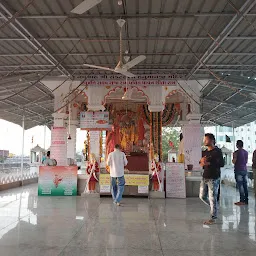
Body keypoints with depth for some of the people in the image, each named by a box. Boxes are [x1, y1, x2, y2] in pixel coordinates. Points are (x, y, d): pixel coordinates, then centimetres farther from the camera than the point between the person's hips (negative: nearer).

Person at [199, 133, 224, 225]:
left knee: (212, 198, -2)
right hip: (205, 177, 8)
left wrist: (209, 163, -23)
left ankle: (213, 218, 10)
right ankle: (214, 207, 34)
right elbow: (201, 163, 19)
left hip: (213, 178, -7)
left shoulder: (217, 151, -9)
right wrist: (202, 162, -5)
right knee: (202, 196, 11)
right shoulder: (205, 152, 12)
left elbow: (222, 164, -17)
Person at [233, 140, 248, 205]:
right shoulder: (246, 152, 8)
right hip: (245, 170, 7)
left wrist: (232, 160, 6)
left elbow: (234, 162, -14)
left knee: (240, 185, -5)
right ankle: (246, 200, 15)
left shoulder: (236, 152, -13)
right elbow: (246, 161, 16)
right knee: (245, 185, 10)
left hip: (238, 170, -7)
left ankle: (242, 201, -5)